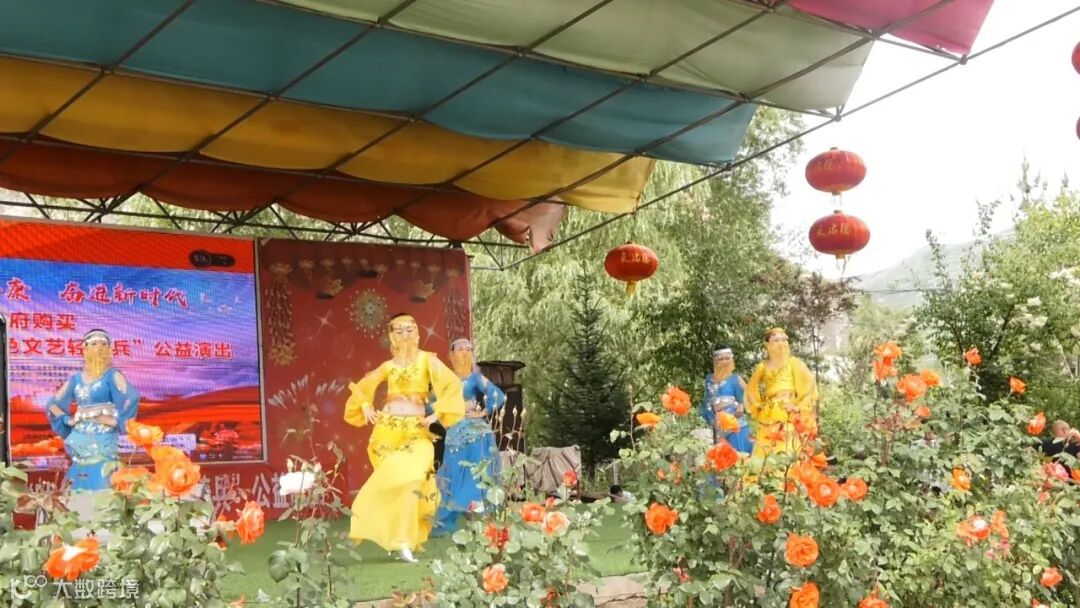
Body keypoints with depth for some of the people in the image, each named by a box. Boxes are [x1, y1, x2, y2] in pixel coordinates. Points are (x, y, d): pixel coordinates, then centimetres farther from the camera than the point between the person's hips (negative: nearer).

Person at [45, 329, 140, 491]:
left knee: (100, 487, -8)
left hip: (103, 442, -4)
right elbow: (52, 405, 17)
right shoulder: (76, 379, 11)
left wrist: (115, 421, -16)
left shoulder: (112, 375, -1)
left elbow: (131, 398, -16)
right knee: (80, 488, 6)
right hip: (80, 443, 4)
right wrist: (69, 420, 3)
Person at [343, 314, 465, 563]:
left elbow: (452, 385, -7)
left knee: (410, 479, -19)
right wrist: (366, 407, 9)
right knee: (391, 479, -4)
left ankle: (404, 539, -14)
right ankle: (400, 539, 7)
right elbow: (362, 387, 24)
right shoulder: (388, 366, 11)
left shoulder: (427, 360, 4)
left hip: (415, 431, -2)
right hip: (387, 430, 2)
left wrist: (437, 413, -11)